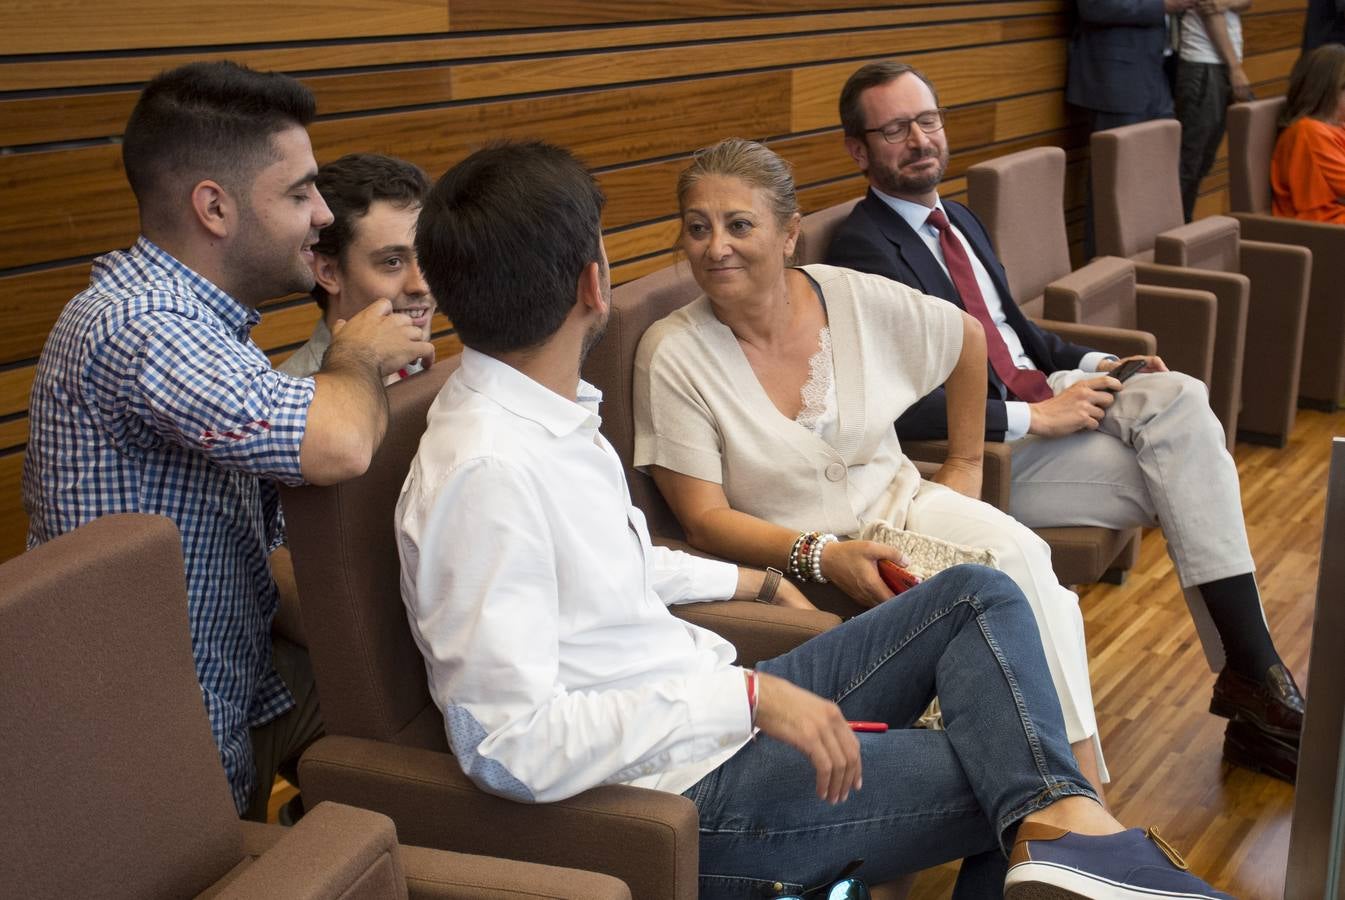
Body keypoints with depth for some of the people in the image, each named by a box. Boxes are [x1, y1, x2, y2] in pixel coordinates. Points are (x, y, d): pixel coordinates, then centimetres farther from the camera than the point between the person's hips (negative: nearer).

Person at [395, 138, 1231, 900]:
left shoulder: (548, 408, 6)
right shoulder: (485, 473, -26)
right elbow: (513, 743, -29)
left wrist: (759, 578, 19)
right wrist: (747, 696, -28)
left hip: (718, 707, 10)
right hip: (682, 788, -10)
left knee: (980, 596, 1)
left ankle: (1056, 818, -15)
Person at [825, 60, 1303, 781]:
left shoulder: (959, 223, 19)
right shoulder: (863, 249, -11)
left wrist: (1095, 365, 7)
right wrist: (1035, 417, -20)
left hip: (1045, 398, 8)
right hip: (984, 450, -8)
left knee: (1178, 396, -18)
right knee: (1188, 481, -18)